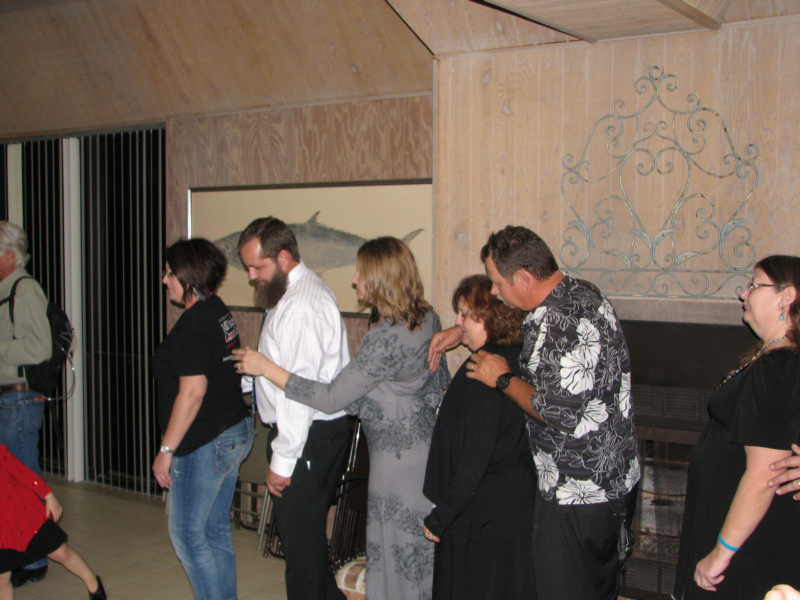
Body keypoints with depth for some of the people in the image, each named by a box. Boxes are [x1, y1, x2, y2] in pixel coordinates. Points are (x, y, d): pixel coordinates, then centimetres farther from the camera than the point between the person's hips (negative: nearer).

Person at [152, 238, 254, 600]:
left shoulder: (194, 323, -18)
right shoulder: (219, 313, 11)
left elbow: (192, 392, -22)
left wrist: (166, 450, -17)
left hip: (204, 444, -10)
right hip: (235, 432, 10)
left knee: (187, 534, 2)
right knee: (216, 529, 17)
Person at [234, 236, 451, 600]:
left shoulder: (385, 339, -25)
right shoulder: (427, 319, 2)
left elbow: (332, 398, -22)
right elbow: (442, 382, 14)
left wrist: (266, 368, -17)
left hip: (399, 457, -9)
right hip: (429, 445, 9)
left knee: (402, 552, 5)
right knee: (426, 552, 18)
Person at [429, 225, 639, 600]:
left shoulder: (568, 323, -27)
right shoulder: (575, 293, 5)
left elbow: (559, 412, -28)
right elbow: (517, 323, 26)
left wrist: (504, 380, -13)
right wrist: (462, 331, 20)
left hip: (579, 493, -10)